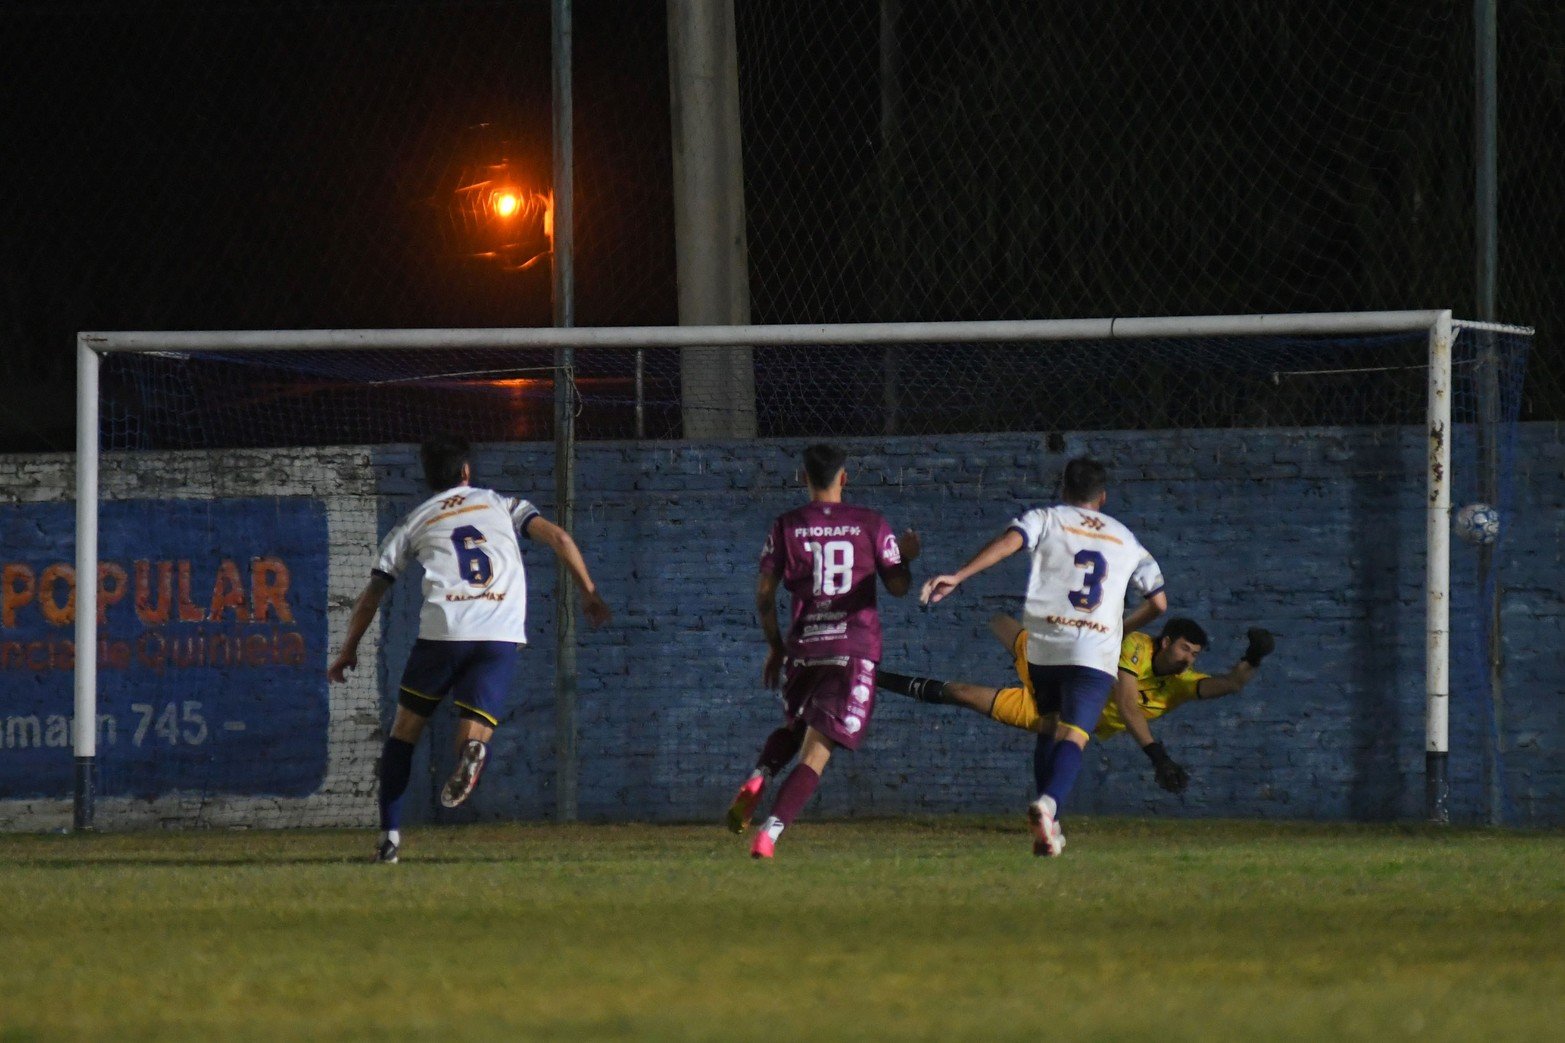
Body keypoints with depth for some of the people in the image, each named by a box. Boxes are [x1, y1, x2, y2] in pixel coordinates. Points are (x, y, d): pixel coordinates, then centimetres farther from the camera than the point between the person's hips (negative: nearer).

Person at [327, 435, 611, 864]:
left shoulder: (412, 523, 20)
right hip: (502, 636, 0)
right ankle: (472, 749, -40)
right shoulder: (502, 504, 22)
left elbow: (373, 592, 18)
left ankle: (390, 836, 8)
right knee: (473, 736, 0)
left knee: (405, 728, 17)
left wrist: (349, 650, 29)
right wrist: (589, 594, 13)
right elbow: (556, 536, 8)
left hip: (442, 632, 0)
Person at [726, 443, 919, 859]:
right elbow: (898, 587, 3)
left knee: (794, 727, 28)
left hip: (802, 647, 2)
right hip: (855, 649, -2)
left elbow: (764, 594, 3)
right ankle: (770, 832, -22)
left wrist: (775, 646, 16)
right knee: (816, 750, -5)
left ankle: (756, 779, -2)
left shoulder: (786, 527, 3)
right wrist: (905, 555, 24)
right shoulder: (870, 524, 1)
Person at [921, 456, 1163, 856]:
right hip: (1096, 652, -1)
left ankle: (1049, 825, 15)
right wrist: (1124, 626, 42)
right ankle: (1049, 803, -40)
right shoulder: (1126, 540, 19)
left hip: (1043, 643, 1)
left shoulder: (1047, 519, 11)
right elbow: (1158, 602, 23)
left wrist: (957, 577, -20)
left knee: (1048, 728, 20)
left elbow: (1009, 541, -11)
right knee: (1073, 737, -12)